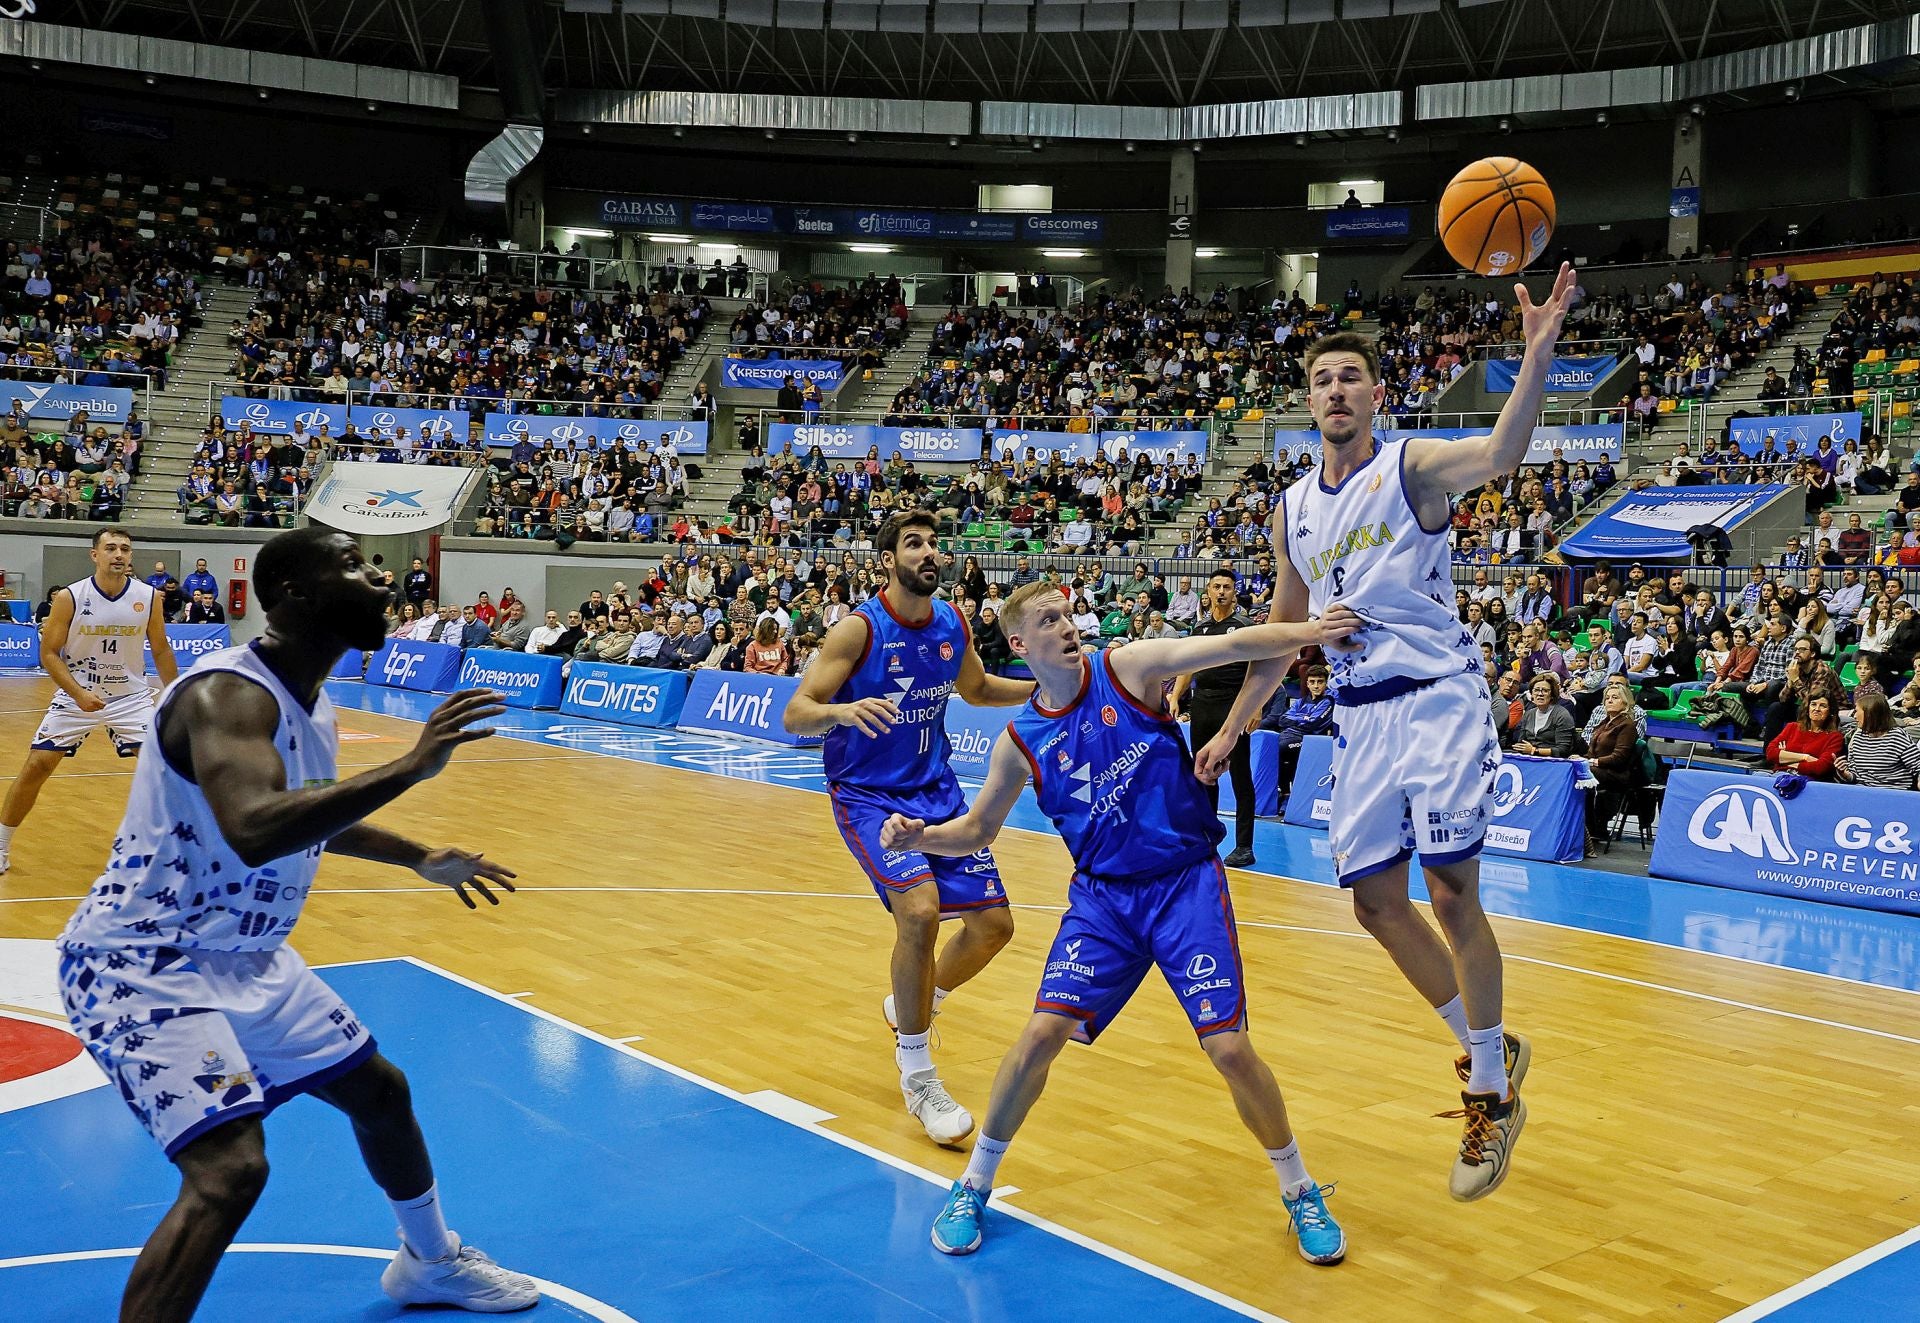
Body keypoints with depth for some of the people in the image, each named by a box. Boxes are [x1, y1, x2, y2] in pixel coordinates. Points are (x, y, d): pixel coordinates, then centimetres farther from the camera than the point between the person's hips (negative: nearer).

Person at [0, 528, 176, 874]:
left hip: (131, 697, 1)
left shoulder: (149, 598, -8)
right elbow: (49, 654, -8)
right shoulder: (69, 597, -12)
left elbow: (161, 651, 5)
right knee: (36, 766, -3)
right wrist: (79, 694, -20)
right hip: (76, 696, -1)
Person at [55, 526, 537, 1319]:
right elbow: (254, 830, -45)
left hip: (247, 958, 10)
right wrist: (410, 767, -42)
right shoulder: (228, 694, -26)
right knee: (229, 1168, -26)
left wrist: (420, 860, 28)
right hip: (142, 964, -10)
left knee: (379, 1090, 20)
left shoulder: (309, 702, 4)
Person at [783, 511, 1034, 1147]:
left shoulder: (953, 624, 0)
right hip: (868, 796, -6)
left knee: (993, 923, 4)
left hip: (936, 790, 6)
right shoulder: (859, 629, -17)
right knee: (919, 909, -28)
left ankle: (914, 1006, 34)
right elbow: (793, 716, -20)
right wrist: (843, 711, -41)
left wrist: (1044, 688, 5)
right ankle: (917, 1077, -10)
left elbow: (977, 689, 20)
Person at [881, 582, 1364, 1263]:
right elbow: (978, 830, 12)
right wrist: (921, 835, -8)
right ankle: (973, 1187, 11)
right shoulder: (1021, 740, 0)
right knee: (1041, 1034, -10)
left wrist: (1309, 633, -32)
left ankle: (1301, 1192, 15)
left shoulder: (1127, 667, -6)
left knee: (1230, 1048, -10)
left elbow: (1234, 644, -16)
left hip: (1188, 882, -2)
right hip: (1102, 896, 2)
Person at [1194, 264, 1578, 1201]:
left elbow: (1501, 454, -26)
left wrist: (1536, 355, -42)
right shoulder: (1293, 511, 13)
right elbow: (1284, 630, 20)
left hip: (1439, 700, -6)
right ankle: (1486, 1047, 28)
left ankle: (1491, 1092, 9)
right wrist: (1232, 729, 19)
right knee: (1376, 903, 7)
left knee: (1451, 892, -9)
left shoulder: (1411, 467, -4)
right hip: (1360, 717, 6)